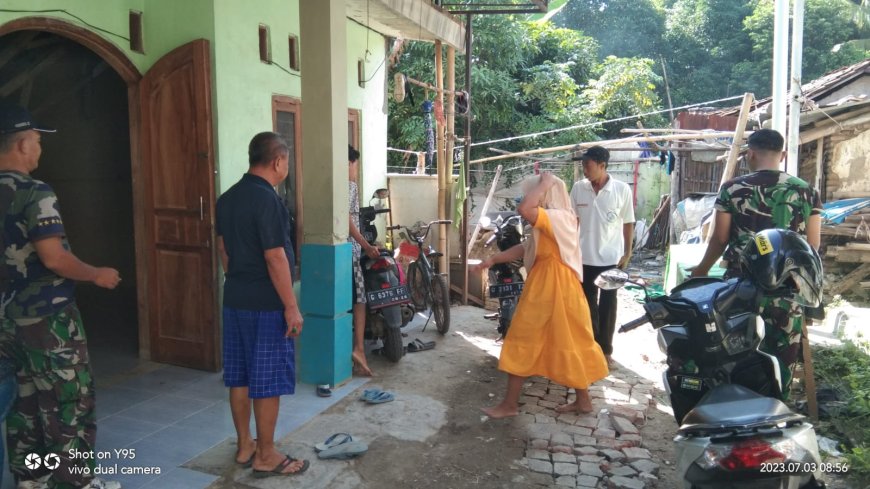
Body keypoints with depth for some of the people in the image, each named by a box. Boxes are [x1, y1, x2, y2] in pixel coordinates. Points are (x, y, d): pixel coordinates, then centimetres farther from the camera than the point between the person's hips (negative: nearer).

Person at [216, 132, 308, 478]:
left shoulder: (228, 198, 9)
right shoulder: (267, 200, -19)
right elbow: (275, 258, -22)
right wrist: (291, 307, -17)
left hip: (234, 300, 9)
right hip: (265, 305, -9)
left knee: (239, 378, 15)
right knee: (267, 382, 1)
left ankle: (245, 447, 27)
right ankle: (266, 457, 12)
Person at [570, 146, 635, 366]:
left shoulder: (622, 190, -9)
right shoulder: (578, 188, -4)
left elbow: (628, 223, -1)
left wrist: (627, 253, -1)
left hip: (611, 257, -2)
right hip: (585, 257, 2)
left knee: (608, 305, 8)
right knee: (588, 304, 13)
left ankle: (606, 349, 20)